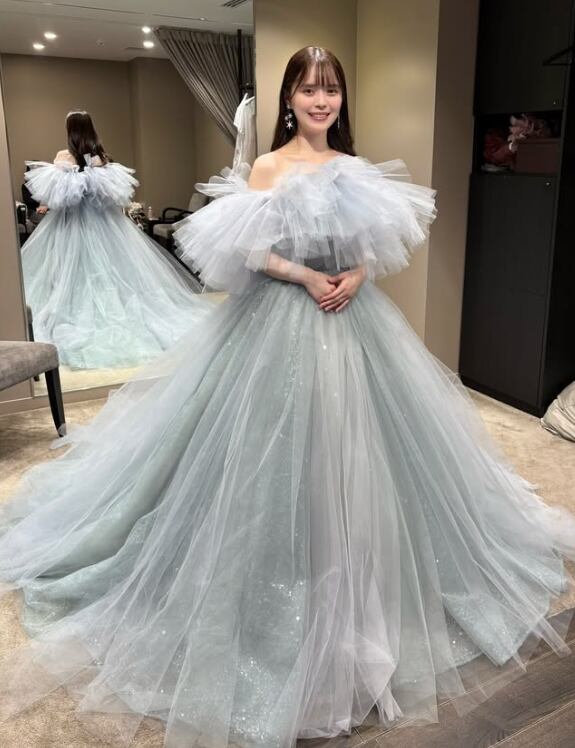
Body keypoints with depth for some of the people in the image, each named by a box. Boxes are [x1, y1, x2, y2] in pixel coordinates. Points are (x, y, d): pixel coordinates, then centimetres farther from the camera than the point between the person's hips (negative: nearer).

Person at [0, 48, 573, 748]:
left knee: (352, 442, 9)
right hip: (282, 315, -4)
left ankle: (356, 601, 30)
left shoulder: (357, 168, 11)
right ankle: (287, 594, 17)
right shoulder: (266, 167, -2)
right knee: (284, 440, -2)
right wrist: (305, 276, -18)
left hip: (355, 318, 5)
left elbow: (385, 241, 11)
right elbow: (245, 249, -7)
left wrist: (359, 274, -9)